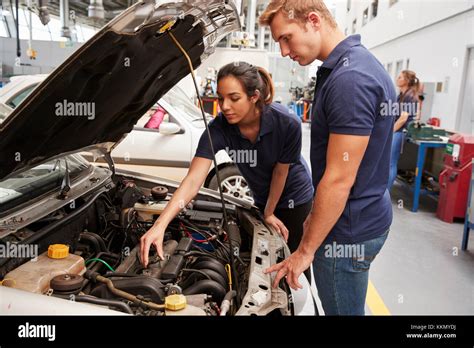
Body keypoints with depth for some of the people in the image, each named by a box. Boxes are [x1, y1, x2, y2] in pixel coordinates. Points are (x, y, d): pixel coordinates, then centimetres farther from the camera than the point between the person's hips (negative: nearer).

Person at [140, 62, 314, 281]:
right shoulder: (218, 129, -28)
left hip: (294, 197, -3)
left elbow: (280, 172, -19)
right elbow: (192, 181, -35)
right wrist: (160, 225, -45)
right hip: (261, 198, 3)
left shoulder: (287, 124, -33)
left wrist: (269, 213, -7)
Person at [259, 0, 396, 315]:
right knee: (348, 306, 25)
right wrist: (316, 215, 19)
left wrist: (305, 251, -17)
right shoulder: (351, 66, 8)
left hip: (348, 229, -10)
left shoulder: (350, 79, -25)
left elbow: (339, 180, -25)